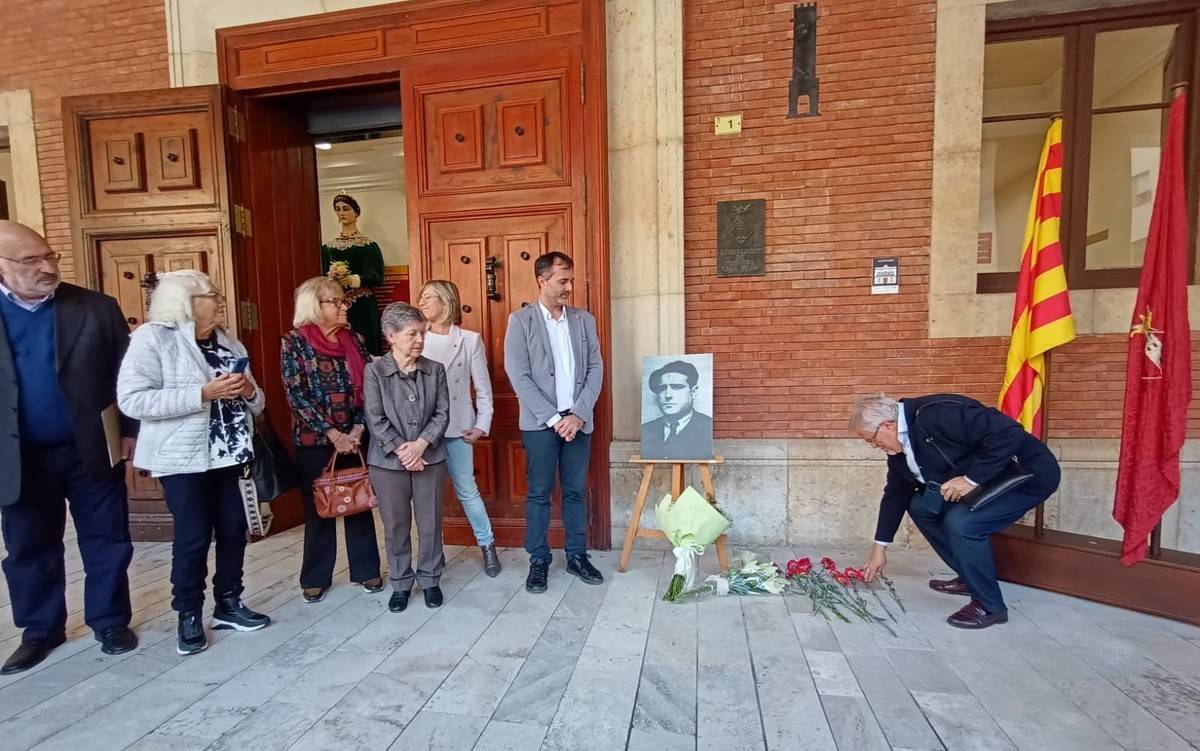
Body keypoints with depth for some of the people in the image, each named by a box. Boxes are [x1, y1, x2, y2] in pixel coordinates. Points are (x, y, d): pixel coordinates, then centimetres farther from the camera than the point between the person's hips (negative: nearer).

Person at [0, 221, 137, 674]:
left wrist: (130, 430, -2)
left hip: (92, 450, -1)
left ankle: (111, 622, 26)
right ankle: (40, 630, 33)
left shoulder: (97, 308, -4)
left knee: (107, 540, 9)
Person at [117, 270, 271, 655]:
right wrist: (203, 393, -24)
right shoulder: (153, 338, -9)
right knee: (193, 536, -1)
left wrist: (249, 391, -10)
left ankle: (229, 603, 26)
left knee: (234, 528, 9)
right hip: (184, 457, -6)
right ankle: (188, 615, 19)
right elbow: (131, 400, -19)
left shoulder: (228, 342, 9)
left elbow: (254, 401, 14)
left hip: (228, 454, 6)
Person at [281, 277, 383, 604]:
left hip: (355, 437, 3)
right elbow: (297, 395, -12)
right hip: (314, 439, -3)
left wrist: (357, 430, -10)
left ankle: (366, 570, 24)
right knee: (318, 509, 8)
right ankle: (315, 578, 24)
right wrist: (332, 434, -15)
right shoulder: (296, 342, -5)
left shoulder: (354, 340, 5)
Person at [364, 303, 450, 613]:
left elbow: (442, 414, -2)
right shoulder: (374, 371, -5)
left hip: (430, 458, 2)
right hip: (388, 461, -1)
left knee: (430, 523, 9)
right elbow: (375, 419, -8)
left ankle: (430, 580, 27)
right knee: (396, 526, 10)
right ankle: (401, 584, 28)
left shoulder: (435, 370, 1)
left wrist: (420, 444, -15)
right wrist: (402, 451, -14)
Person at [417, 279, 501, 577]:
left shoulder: (470, 340, -2)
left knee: (467, 490, 6)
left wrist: (482, 426, -4)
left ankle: (487, 545, 24)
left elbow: (482, 387, 1)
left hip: (457, 428, -2)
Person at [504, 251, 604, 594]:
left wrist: (578, 414, -8)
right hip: (540, 423, -3)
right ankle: (538, 560, 20)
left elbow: (595, 369, 4)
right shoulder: (520, 321, -2)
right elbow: (518, 376, -8)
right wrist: (554, 417, -13)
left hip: (578, 422, 3)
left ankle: (577, 556, 25)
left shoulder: (584, 319, 8)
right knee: (539, 494, 6)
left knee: (575, 492, 11)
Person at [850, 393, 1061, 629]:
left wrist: (972, 479, -28)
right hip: (986, 480, 9)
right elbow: (896, 493, 8)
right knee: (921, 506, 3)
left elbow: (1009, 432, -33)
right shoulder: (899, 445, -1)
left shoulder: (939, 413, -29)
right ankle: (970, 577, 18)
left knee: (961, 521, -26)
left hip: (1028, 474, -9)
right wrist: (879, 548, 12)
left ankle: (989, 606, -4)